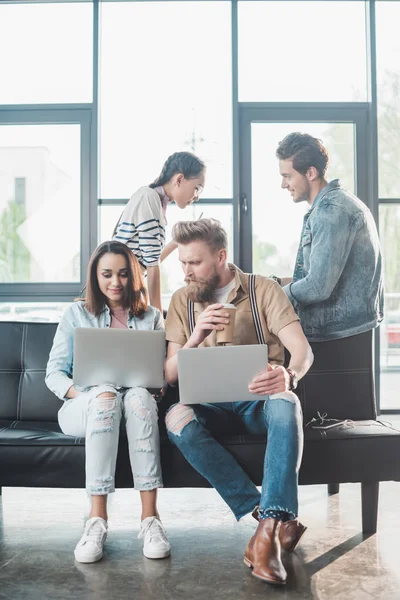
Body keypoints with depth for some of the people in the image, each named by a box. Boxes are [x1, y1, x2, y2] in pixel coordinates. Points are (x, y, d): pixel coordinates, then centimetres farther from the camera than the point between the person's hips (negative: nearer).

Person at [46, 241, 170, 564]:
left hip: (138, 404, 1)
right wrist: (79, 391, -14)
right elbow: (54, 373, 6)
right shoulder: (76, 314, 12)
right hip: (84, 407, -1)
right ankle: (97, 518, -37)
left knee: (139, 395, -36)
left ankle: (150, 515, -37)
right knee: (106, 394, -37)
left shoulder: (151, 317, 15)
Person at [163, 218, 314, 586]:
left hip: (259, 401, -2)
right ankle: (275, 516, -30)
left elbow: (303, 350, -12)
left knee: (286, 404, -37)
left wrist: (289, 375, -38)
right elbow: (169, 376, 2)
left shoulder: (264, 290, -2)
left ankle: (268, 527, -36)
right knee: (177, 418, -32)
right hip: (210, 404, 2)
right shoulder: (182, 300, 6)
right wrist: (196, 336, -19)